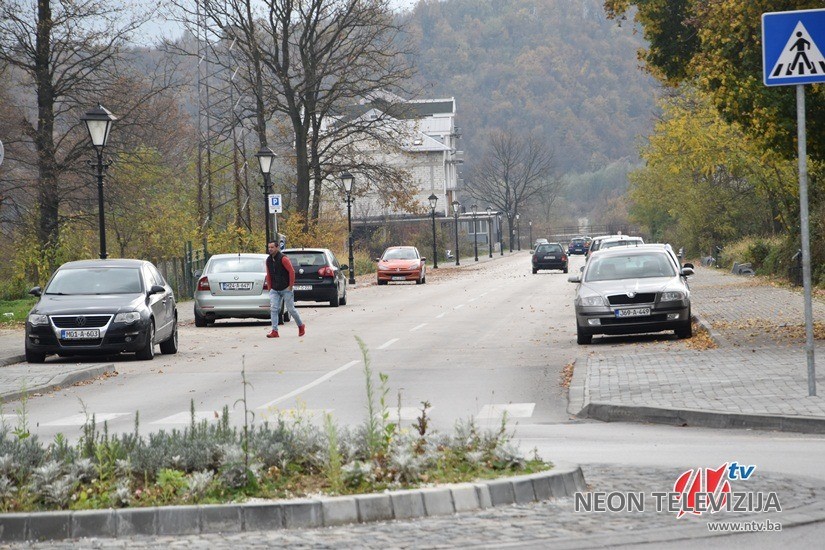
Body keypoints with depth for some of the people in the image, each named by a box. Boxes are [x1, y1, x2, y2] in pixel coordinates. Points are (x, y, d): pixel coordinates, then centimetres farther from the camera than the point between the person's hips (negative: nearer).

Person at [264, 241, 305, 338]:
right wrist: (270, 287, 11)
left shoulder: (283, 259, -14)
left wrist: (290, 286, -14)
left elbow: (292, 271, -15)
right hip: (274, 290, 6)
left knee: (291, 309, 2)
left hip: (286, 289, -6)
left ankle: (301, 326, 23)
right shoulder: (268, 260, 6)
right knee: (273, 309, -7)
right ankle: (274, 331, -9)